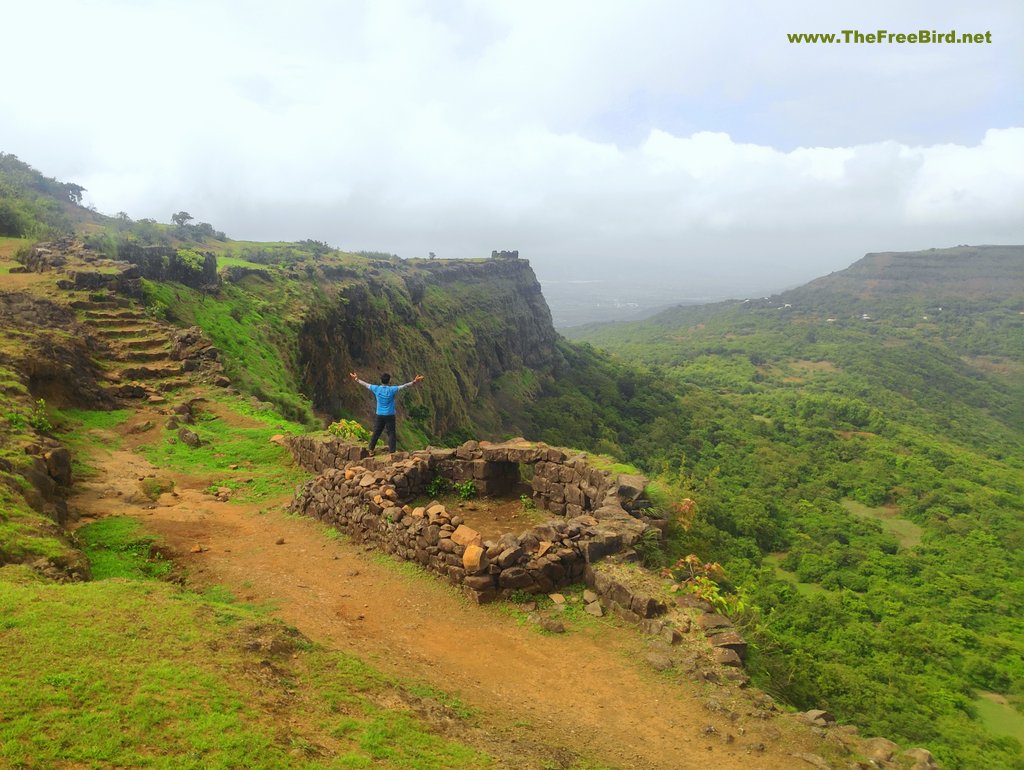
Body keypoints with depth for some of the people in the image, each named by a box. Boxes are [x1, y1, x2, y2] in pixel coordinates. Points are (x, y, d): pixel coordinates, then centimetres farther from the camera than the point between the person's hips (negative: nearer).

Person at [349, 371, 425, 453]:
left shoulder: (376, 389, -3)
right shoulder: (392, 389, -13)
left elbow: (366, 384, 10)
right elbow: (404, 386, -18)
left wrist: (356, 379, 23)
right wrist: (414, 382, -20)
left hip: (379, 415, 4)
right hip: (390, 415, -4)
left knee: (376, 433, 13)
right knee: (391, 433, 1)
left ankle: (371, 450, 20)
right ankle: (392, 451, 0)